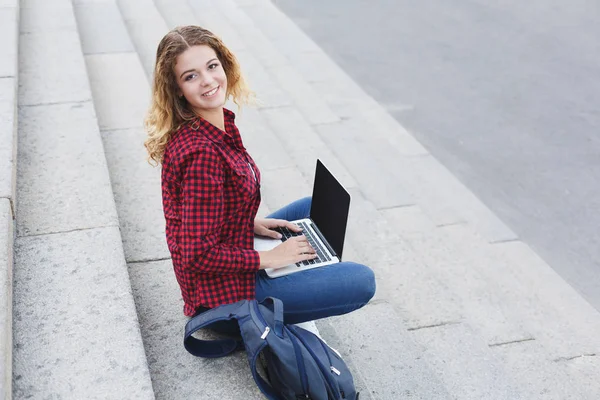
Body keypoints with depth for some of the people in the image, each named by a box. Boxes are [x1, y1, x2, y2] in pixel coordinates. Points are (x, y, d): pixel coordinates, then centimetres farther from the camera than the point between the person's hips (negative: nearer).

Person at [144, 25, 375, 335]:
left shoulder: (220, 123, -2)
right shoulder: (201, 153, -31)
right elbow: (199, 255, -28)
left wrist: (253, 224, 2)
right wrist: (269, 258, -18)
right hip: (222, 290, -9)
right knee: (361, 281, -8)